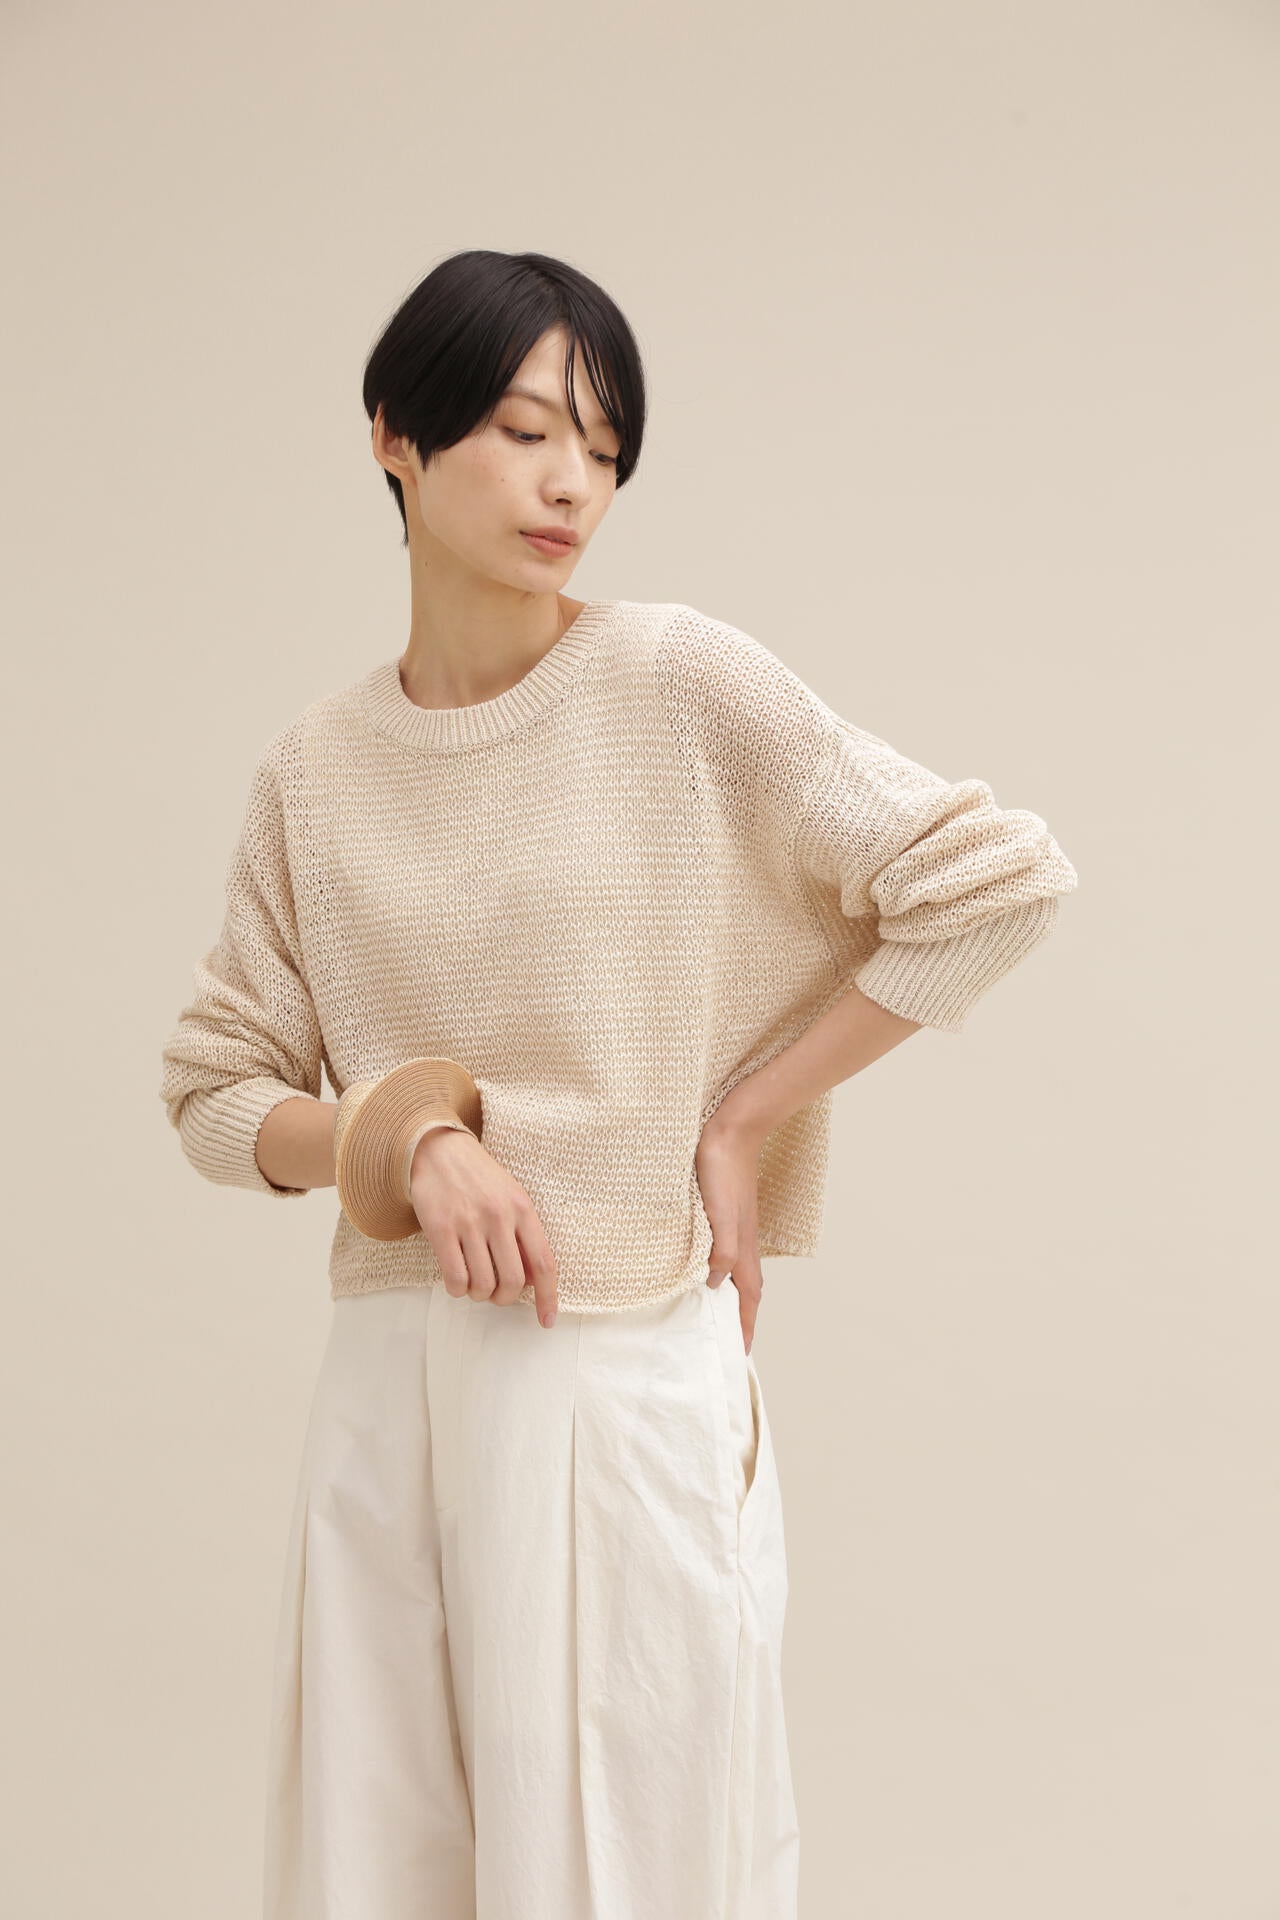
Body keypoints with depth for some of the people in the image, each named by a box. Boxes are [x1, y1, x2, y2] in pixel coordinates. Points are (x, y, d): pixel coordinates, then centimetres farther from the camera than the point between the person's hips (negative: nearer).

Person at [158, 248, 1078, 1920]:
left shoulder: (680, 685, -6)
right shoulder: (316, 771, 6)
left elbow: (1001, 881, -8)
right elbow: (216, 1092, 9)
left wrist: (743, 1122, -6)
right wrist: (406, 1137, -11)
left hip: (624, 1382, -4)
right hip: (391, 1382, 4)